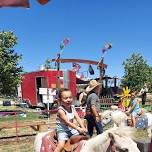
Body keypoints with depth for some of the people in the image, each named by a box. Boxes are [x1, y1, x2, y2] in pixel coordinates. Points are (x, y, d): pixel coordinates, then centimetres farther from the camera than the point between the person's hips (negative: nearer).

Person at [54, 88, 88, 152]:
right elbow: (67, 122, -26)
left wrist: (83, 128, -18)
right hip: (62, 130, -6)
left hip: (71, 129, 7)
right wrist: (78, 129, -31)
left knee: (83, 136, -1)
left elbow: (77, 118, -6)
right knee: (61, 145, -22)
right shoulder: (61, 110, -20)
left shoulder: (72, 107, 0)